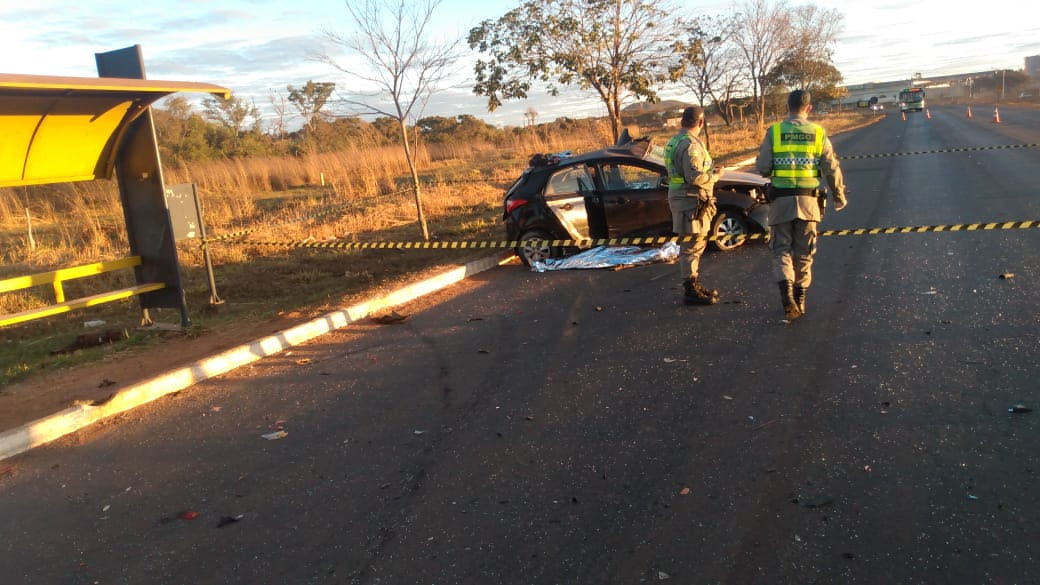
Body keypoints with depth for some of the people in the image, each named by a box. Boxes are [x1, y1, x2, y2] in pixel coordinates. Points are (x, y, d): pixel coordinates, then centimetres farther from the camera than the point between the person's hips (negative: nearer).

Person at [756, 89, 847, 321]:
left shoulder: (774, 132, -3)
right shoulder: (818, 133, 1)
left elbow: (762, 168, -5)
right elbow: (832, 169, 2)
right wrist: (839, 196, 16)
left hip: (781, 200, -1)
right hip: (808, 200, 1)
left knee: (782, 250, 5)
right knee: (804, 253, 13)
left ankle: (787, 295, -17)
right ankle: (800, 299, 20)